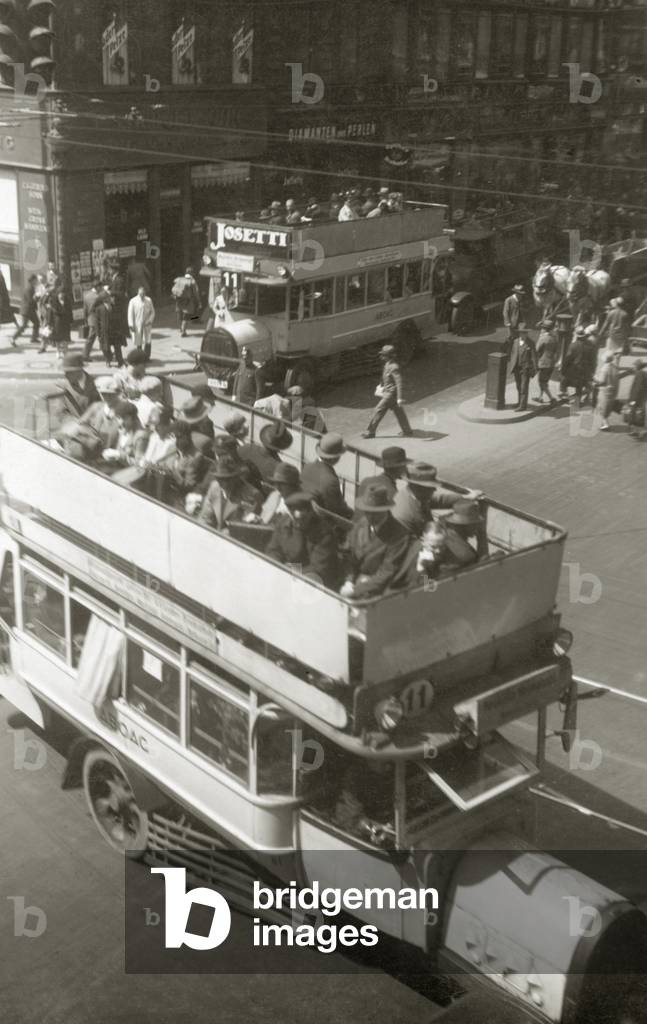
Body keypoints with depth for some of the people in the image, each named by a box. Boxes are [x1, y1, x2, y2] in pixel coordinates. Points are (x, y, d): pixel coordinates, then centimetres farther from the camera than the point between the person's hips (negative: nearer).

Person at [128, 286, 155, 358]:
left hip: (147, 325, 2)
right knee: (138, 343, 2)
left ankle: (146, 357, 8)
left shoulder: (149, 300, 4)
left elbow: (152, 312, 9)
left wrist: (149, 321, -5)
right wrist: (131, 325, -8)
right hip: (137, 325, -2)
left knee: (147, 342, -2)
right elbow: (130, 314, -3)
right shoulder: (133, 301, -4)